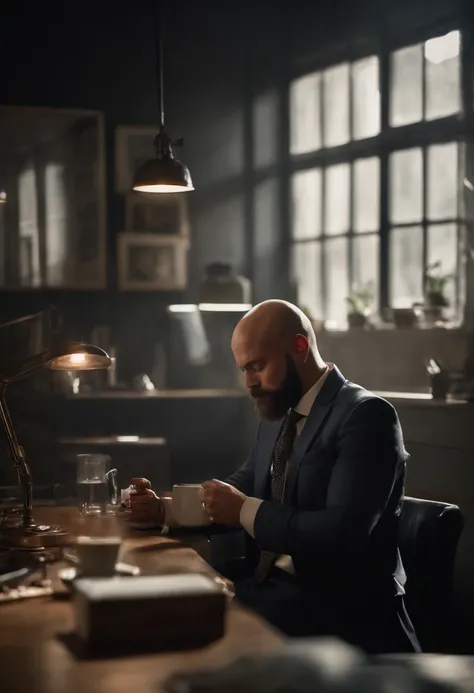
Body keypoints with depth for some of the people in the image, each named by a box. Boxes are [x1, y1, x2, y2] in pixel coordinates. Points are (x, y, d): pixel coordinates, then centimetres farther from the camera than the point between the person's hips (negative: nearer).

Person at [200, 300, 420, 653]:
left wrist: (246, 511, -20)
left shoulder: (366, 415, -13)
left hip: (338, 604, -8)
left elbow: (342, 532, -23)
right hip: (269, 584, 8)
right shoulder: (278, 416, 14)